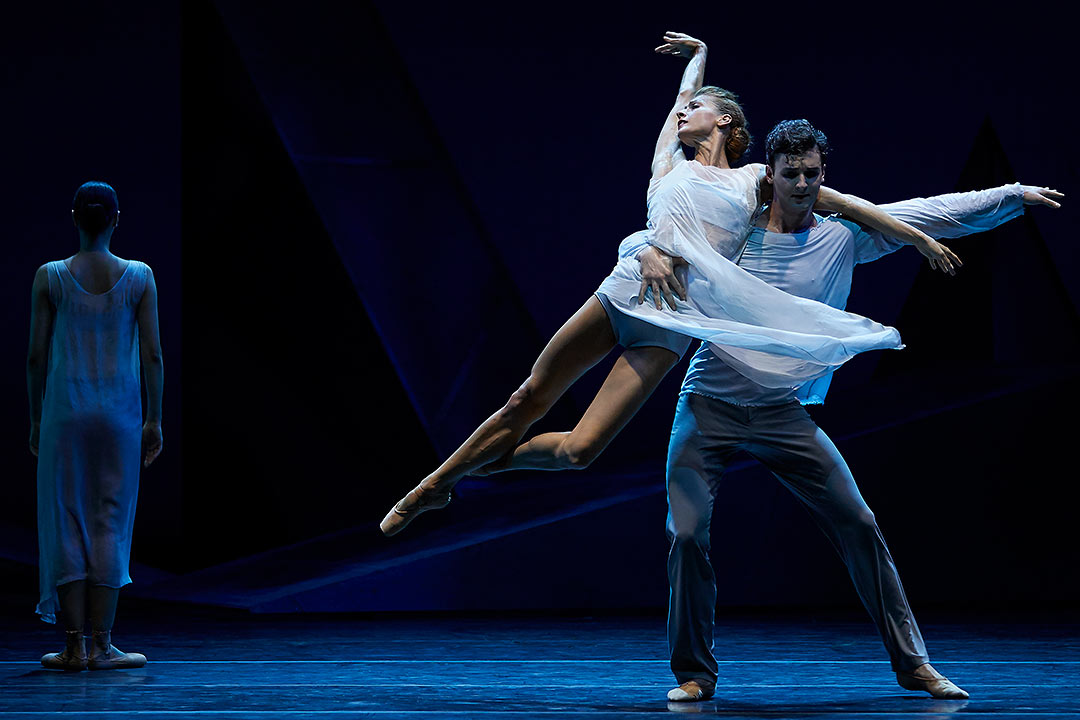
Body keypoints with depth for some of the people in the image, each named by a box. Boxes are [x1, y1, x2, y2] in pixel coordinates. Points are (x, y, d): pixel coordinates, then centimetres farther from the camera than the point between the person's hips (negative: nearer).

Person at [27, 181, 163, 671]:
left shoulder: (50, 277, -2)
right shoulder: (139, 277, -1)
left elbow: (36, 356, 0)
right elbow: (152, 355, -1)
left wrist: (36, 419, 9)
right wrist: (154, 419, 7)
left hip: (65, 410, 0)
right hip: (120, 411, 0)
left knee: (66, 524, 4)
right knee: (111, 524, 5)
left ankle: (75, 646, 3)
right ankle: (102, 645, 5)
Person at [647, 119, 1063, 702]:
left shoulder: (843, 236, 4)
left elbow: (933, 214, 4)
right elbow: (636, 241, 3)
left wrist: (1016, 195, 2)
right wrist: (648, 254, -20)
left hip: (784, 414, 2)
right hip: (709, 411, -1)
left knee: (859, 528, -2)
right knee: (687, 536, -12)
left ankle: (912, 663, 9)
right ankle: (694, 673, 6)